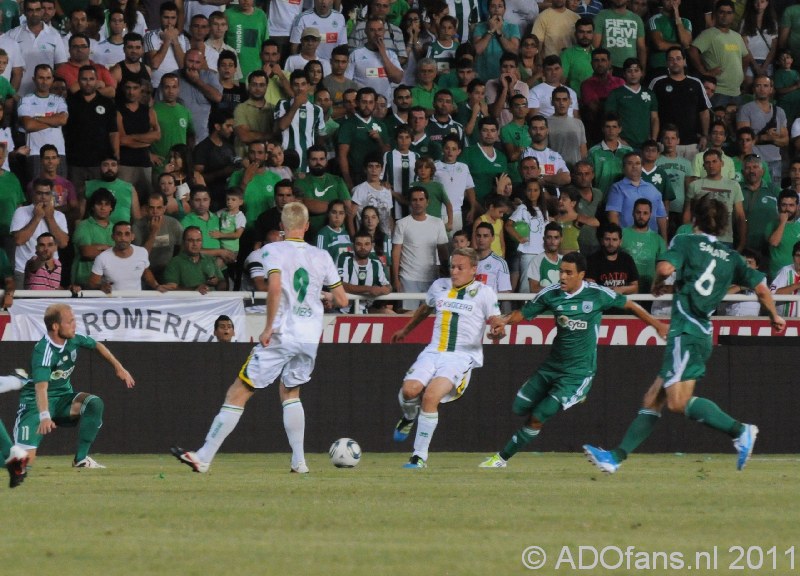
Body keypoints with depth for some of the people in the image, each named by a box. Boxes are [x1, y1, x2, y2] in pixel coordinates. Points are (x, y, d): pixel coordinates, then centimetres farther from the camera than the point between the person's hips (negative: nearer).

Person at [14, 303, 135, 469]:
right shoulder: (43, 351, -26)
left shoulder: (73, 339, -5)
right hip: (36, 403, -6)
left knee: (94, 404, -24)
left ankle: (81, 458, -11)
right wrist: (44, 416, -54)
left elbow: (97, 346, 17)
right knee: (24, 458, -22)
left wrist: (118, 367, 12)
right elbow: (41, 387, -39)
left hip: (63, 399, 6)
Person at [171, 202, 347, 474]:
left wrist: (269, 328, -14)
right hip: (310, 337, 5)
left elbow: (275, 288, -21)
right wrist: (329, 299, 34)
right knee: (290, 393, 26)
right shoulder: (322, 256, 8)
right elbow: (342, 300, 11)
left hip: (281, 336, -5)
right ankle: (299, 461, 18)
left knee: (237, 395, -1)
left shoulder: (273, 250, -5)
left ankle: (203, 458, -2)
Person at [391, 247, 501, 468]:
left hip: (462, 357, -4)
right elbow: (425, 309, 33)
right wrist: (406, 330, 46)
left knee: (431, 396, -25)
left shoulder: (484, 293, 1)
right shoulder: (439, 286, 15)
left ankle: (420, 456, -16)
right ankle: (410, 417, 19)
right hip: (434, 352, 4)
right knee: (410, 389, -21)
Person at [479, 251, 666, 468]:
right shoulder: (551, 294, -5)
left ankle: (503, 457, 2)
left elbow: (628, 304, 0)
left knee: (538, 417, -11)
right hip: (552, 366, 5)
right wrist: (503, 320, -21)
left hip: (579, 372, -5)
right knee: (520, 408, 8)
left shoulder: (597, 295, -14)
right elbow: (523, 313, 0)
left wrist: (656, 324, 6)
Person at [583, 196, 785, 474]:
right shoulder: (730, 257, 16)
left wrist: (658, 284, 5)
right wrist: (774, 316, 25)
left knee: (679, 401, -19)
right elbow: (760, 286, 10)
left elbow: (665, 267, -17)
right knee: (653, 399, 8)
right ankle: (617, 457, 7)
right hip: (703, 333, 8)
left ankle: (739, 431, -23)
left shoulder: (686, 241, 1)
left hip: (686, 331, -8)